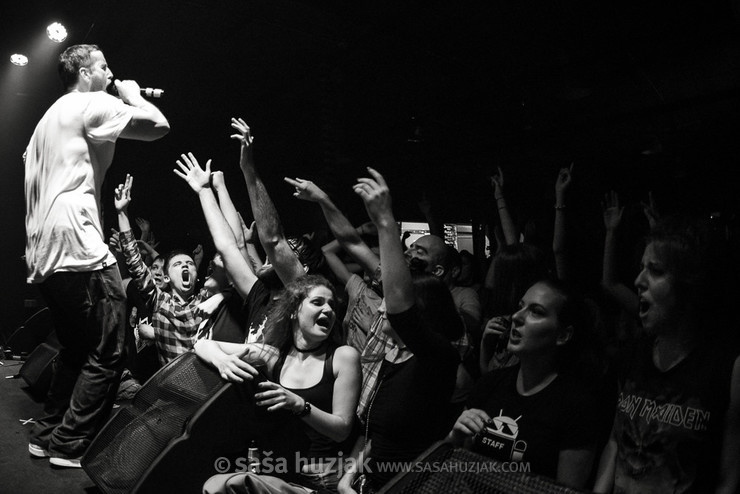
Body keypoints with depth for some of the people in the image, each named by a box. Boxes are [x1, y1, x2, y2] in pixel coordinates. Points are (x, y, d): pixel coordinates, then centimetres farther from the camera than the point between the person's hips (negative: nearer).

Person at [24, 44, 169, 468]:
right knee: (109, 353, -4)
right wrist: (133, 96, 7)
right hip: (77, 246, -10)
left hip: (44, 254, 10)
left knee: (77, 348, 20)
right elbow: (158, 125, -12)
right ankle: (71, 445, 2)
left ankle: (47, 435, 25)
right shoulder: (92, 104, -3)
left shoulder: (51, 115, 26)